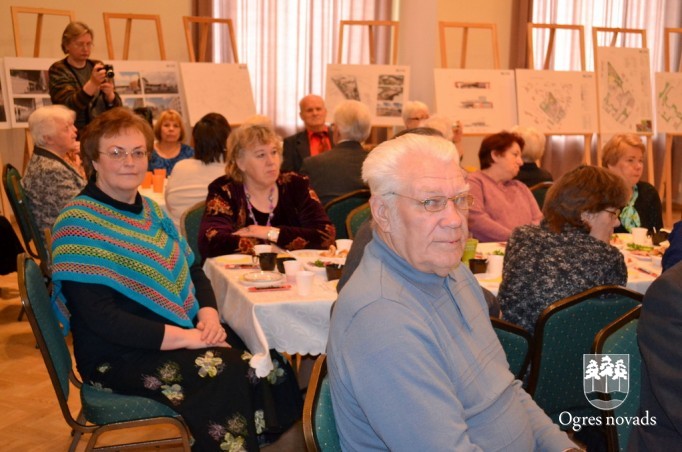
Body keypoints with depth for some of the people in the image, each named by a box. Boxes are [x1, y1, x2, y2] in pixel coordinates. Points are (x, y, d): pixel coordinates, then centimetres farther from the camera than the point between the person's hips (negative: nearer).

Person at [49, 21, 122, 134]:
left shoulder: (97, 66, 11)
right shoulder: (58, 70, 0)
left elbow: (116, 108, 7)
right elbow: (70, 106, -16)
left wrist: (110, 94, -15)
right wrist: (92, 83, -29)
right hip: (76, 132, -5)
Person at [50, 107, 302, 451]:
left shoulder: (150, 210, 11)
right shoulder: (79, 224, -14)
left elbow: (193, 270, 15)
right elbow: (103, 320, -20)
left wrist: (209, 314, -7)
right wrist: (186, 337, -22)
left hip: (181, 332, 7)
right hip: (120, 355, -7)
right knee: (227, 372, -26)